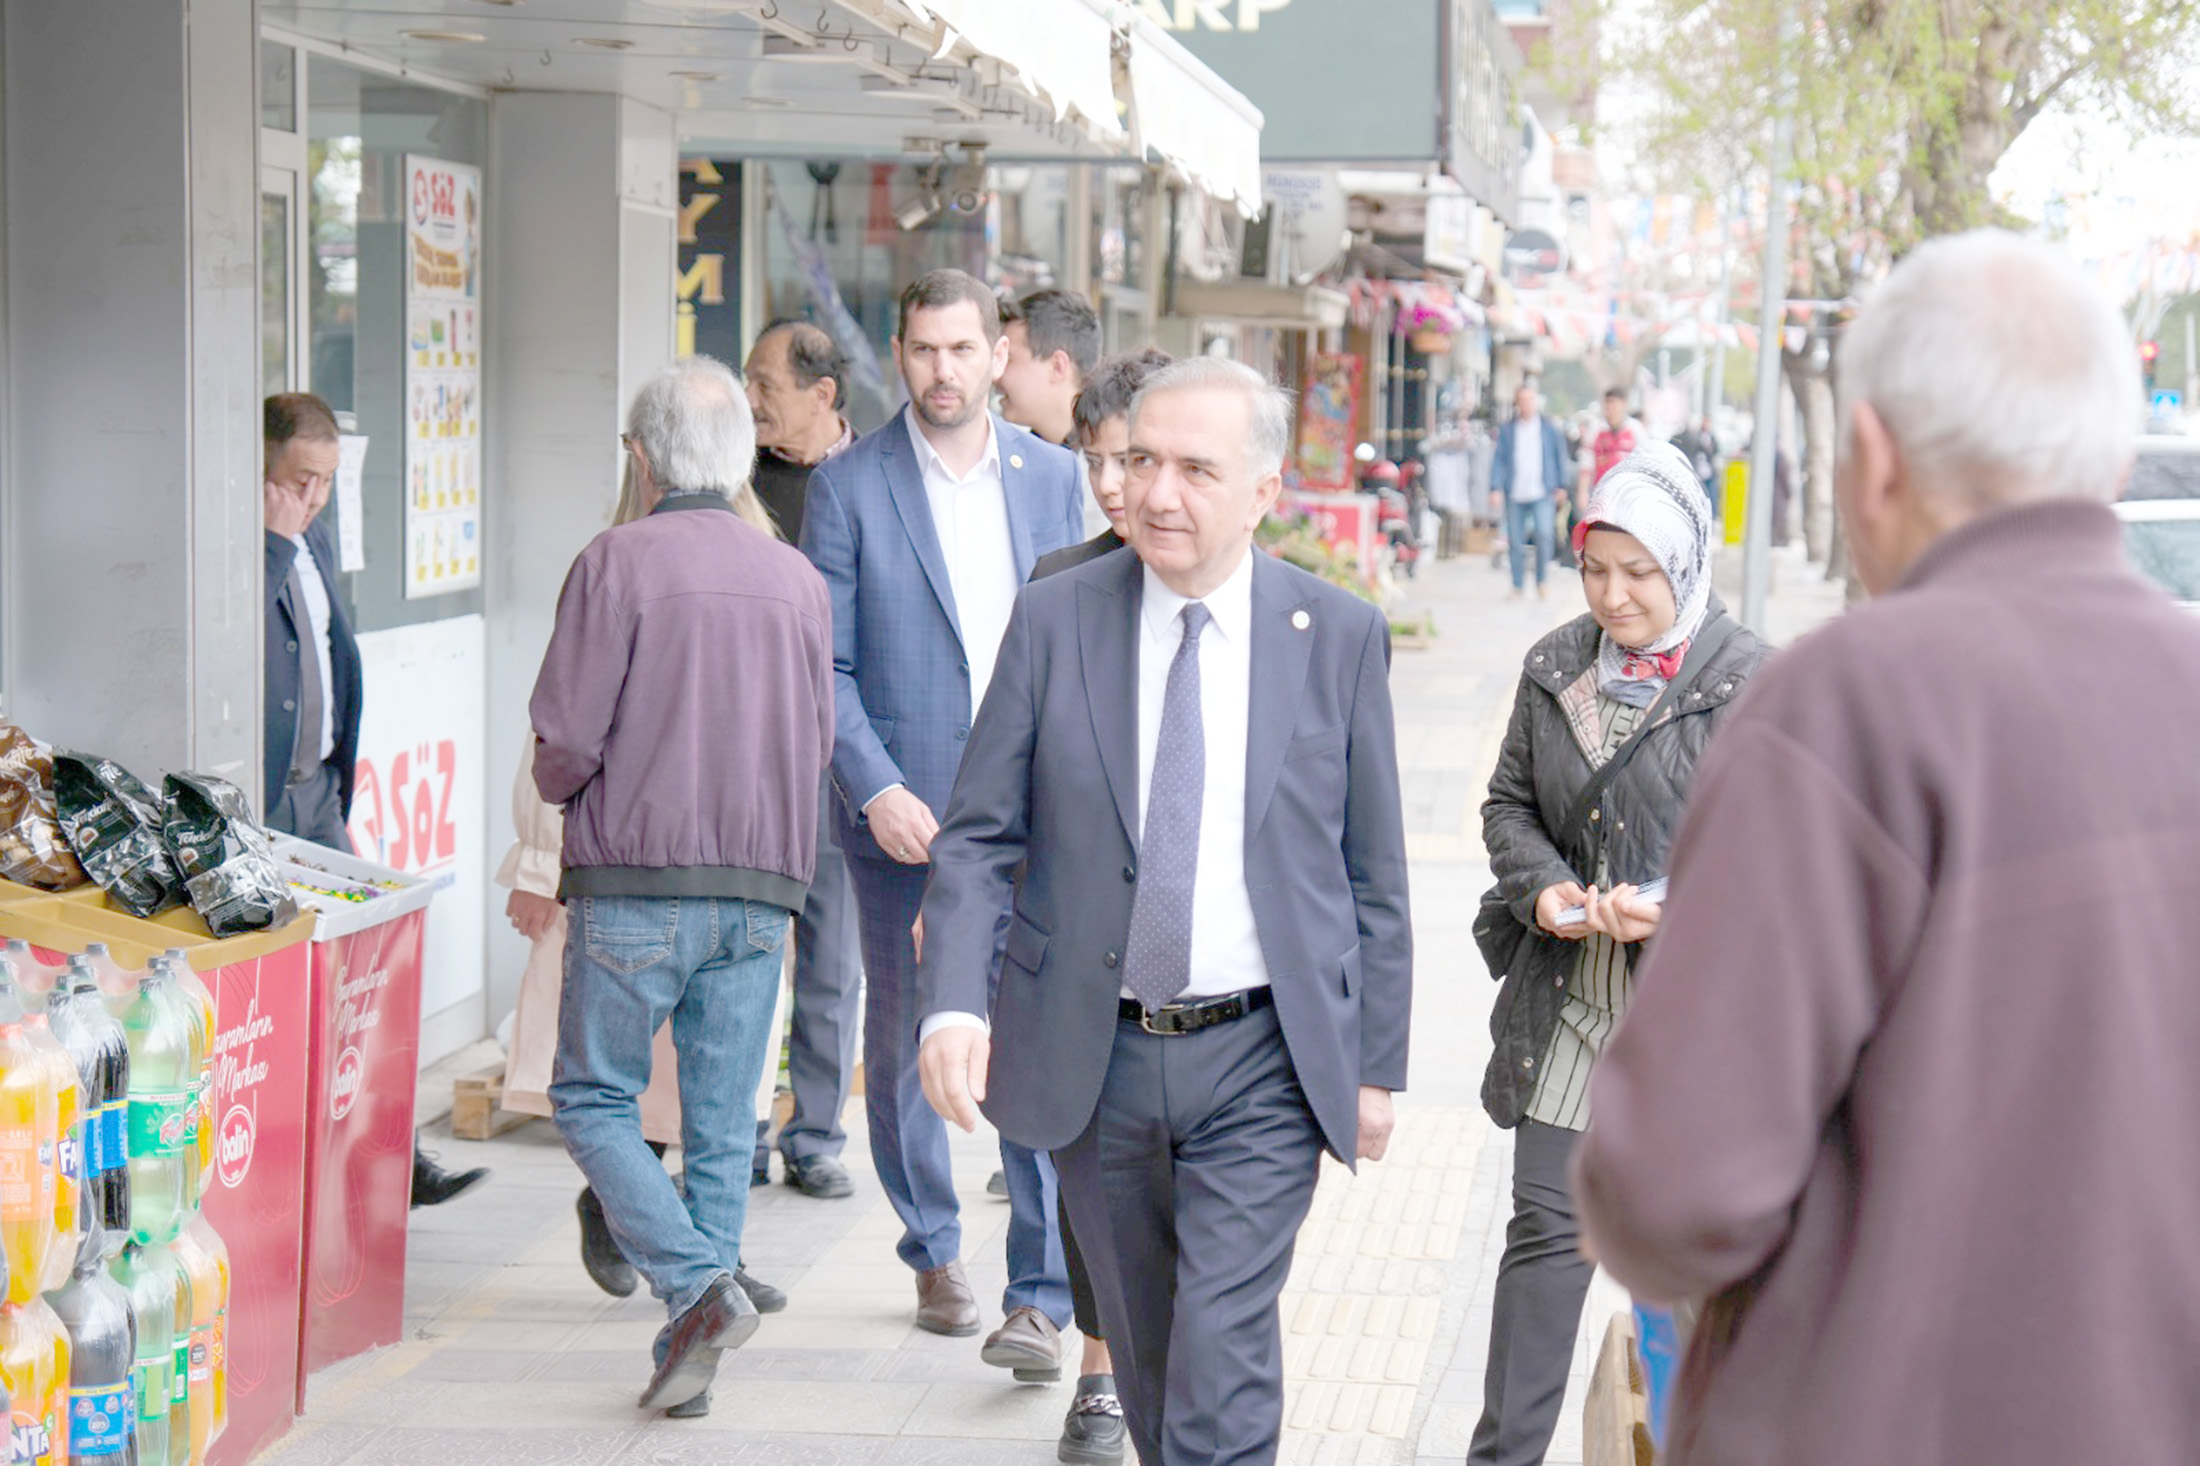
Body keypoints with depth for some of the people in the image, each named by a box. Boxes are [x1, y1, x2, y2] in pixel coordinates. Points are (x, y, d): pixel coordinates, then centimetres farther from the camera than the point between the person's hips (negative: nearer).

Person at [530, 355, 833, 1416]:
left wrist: (559, 785, 11)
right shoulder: (798, 579, 7)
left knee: (594, 1098, 8)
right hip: (760, 890, 4)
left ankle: (698, 1289, -11)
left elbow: (566, 744, -10)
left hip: (634, 885, -4)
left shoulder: (617, 563, -8)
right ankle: (691, 1361, 10)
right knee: (722, 1124, 9)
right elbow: (815, 747, 12)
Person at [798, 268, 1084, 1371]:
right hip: (902, 812, -1)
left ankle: (1041, 1298, -4)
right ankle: (934, 1252, 30)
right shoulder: (847, 485, -1)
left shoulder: (1051, 475, 8)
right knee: (903, 1044, 10)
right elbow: (821, 665, -3)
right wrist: (875, 790, -14)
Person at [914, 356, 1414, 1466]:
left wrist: (1378, 1064, 4)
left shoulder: (1339, 637, -2)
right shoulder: (1055, 620, -1)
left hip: (1261, 1060, -2)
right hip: (1096, 1057, 2)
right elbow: (978, 836, -1)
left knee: (1223, 1355, -11)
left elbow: (1374, 870, 4)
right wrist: (953, 1002, -16)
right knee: (1142, 1352, 15)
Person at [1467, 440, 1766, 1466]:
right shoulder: (1555, 669, 6)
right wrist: (1539, 887, -6)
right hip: (1568, 997, 3)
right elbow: (1508, 802, 14)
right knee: (1546, 1226, 2)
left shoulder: (1751, 685, -9)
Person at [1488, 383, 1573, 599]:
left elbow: (1561, 457, 12)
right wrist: (1496, 489, -4)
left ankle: (1542, 580, -1)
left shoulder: (1549, 428, 8)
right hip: (1515, 495, 1)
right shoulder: (1507, 430, 8)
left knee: (1543, 533, -18)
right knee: (1516, 542, 1)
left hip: (1542, 493, -1)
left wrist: (1562, 486, 6)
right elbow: (1498, 460, 6)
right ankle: (1518, 586, 13)